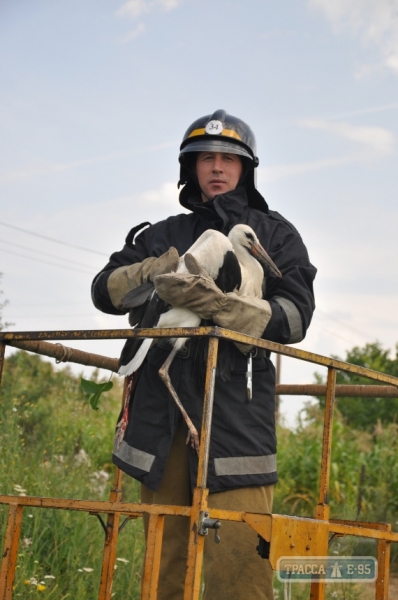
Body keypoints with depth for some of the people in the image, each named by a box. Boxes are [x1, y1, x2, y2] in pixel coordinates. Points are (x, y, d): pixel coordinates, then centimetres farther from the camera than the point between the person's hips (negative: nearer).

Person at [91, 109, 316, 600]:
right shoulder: (164, 236, 23)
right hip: (161, 407, 4)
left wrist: (220, 307, -20)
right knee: (165, 557, 3)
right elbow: (104, 291, 14)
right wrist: (149, 273, -9)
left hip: (234, 408, -3)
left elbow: (295, 316, -2)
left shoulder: (275, 234, 13)